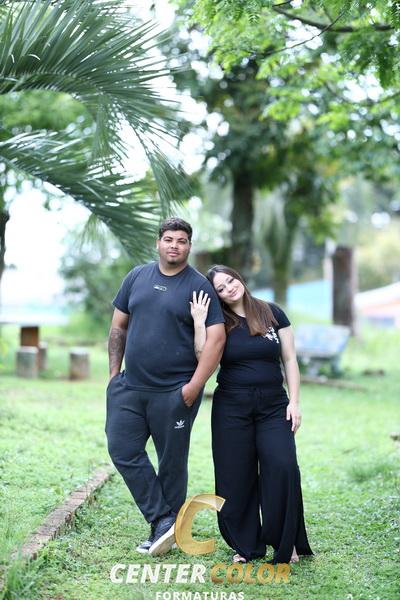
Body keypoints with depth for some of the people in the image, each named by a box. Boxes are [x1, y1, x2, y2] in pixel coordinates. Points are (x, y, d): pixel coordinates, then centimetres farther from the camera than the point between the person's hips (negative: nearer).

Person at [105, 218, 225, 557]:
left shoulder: (198, 286, -5)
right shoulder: (137, 277, 8)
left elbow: (216, 339, -11)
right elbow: (119, 327, 14)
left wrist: (194, 386, -16)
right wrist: (114, 373, 8)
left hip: (174, 392, -5)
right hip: (130, 388, 5)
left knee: (172, 462, 5)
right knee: (123, 450, 1)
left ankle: (163, 531, 18)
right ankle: (162, 520, 9)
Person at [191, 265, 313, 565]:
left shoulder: (273, 314, 3)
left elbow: (290, 359, 5)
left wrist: (294, 402, -1)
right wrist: (199, 323, -15)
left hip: (274, 405, -1)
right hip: (231, 407, 1)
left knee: (282, 468, -15)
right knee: (236, 476, 2)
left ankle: (286, 543, 1)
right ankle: (247, 546, 16)